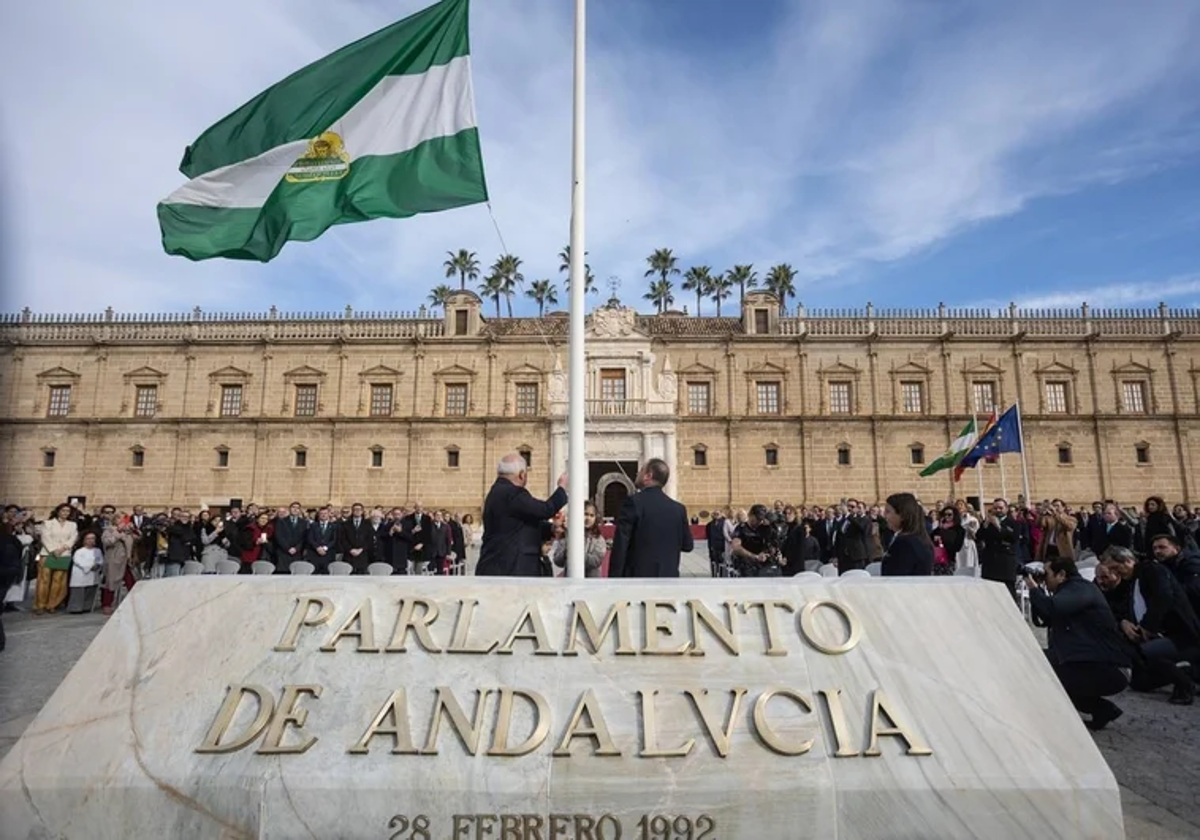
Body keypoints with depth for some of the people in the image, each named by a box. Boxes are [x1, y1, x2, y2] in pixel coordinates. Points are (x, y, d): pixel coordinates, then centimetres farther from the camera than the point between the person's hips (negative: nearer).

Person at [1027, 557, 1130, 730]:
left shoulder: (1081, 589, -12)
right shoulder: (1069, 590, 17)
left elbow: (1052, 608, -29)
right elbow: (1049, 619, 14)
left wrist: (1034, 589, -12)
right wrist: (1037, 590, 5)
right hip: (1089, 661, 10)